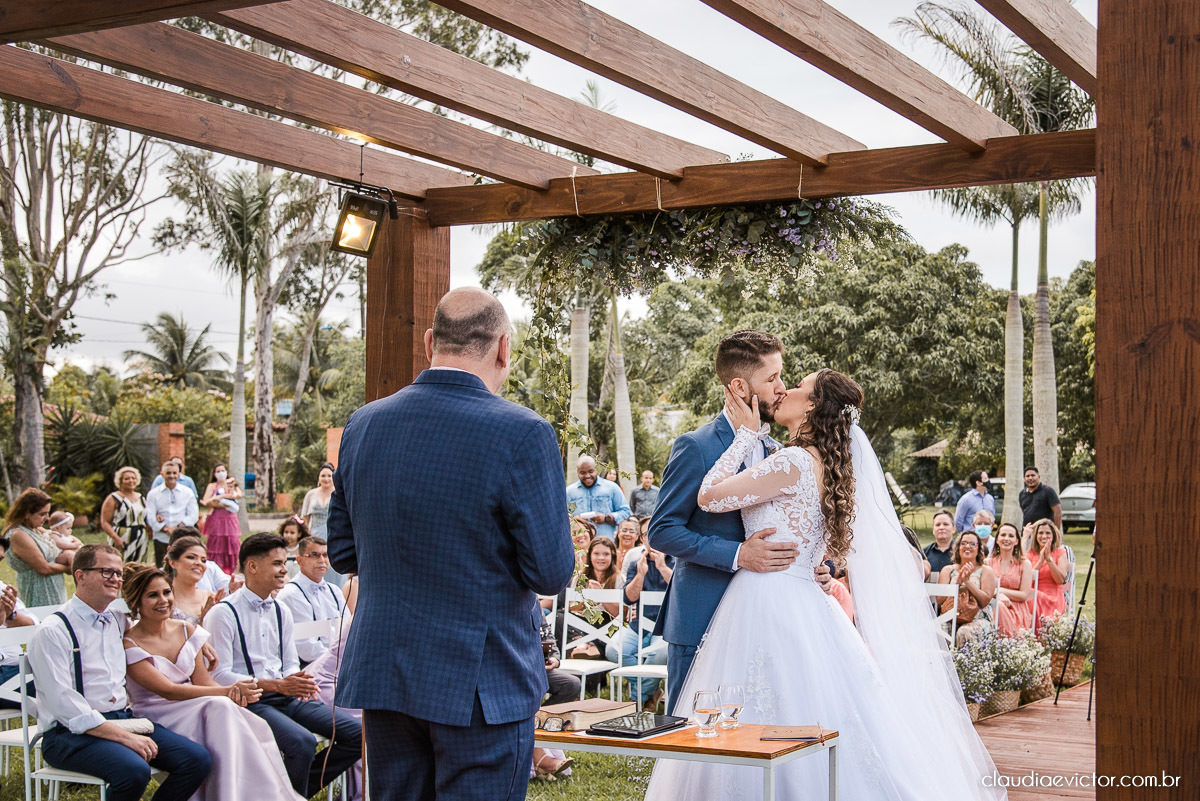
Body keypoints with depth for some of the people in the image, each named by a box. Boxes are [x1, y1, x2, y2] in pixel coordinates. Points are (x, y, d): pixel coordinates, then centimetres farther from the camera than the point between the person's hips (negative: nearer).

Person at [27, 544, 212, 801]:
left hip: (124, 720, 7)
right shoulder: (52, 632, -7)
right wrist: (125, 737, -21)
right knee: (134, 770, -35)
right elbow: (64, 705, -16)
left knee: (198, 758, -14)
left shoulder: (117, 623, 16)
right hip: (73, 732, -7)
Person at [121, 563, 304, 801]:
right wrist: (228, 691, -24)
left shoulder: (186, 631, 10)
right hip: (157, 719, -5)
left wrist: (237, 694, -18)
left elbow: (203, 681, 6)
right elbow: (168, 690, -17)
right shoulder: (129, 645, -8)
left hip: (194, 713, 5)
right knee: (219, 707, -34)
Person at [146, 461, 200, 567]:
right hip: (161, 539, 0)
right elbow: (150, 517, 1)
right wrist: (165, 529, -13)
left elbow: (193, 515, 3)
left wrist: (178, 527, -12)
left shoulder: (188, 492, 9)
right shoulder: (153, 494, 9)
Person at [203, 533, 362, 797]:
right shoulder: (223, 613, -7)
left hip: (287, 696, 7)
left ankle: (297, 788, 7)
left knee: (357, 734, -7)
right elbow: (219, 676, -13)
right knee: (302, 741, -33)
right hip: (249, 701, -7)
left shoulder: (281, 612, 15)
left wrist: (299, 681, -8)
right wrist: (276, 685, -21)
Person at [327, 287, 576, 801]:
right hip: (481, 682, -5)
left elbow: (343, 553, 9)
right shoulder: (521, 435, -17)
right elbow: (551, 574, -14)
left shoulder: (363, 424, 1)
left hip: (382, 676, 5)